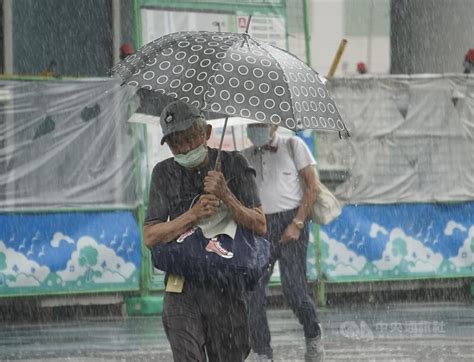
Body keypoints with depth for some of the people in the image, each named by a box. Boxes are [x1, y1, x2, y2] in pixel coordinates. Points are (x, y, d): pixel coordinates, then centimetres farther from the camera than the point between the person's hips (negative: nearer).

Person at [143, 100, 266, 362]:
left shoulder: (233, 165, 2)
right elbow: (150, 237, -1)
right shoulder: (164, 174, 5)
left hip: (228, 288, 0)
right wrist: (193, 215, -14)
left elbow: (260, 227, -3)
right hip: (183, 290, 0)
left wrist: (226, 197, -18)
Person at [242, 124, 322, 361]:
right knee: (251, 290, -7)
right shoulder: (246, 157, 14)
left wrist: (297, 224, -8)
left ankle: (313, 337, 16)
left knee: (294, 289, -11)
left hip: (290, 223, -3)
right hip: (259, 226, 3)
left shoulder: (293, 146, 5)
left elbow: (312, 186, 1)